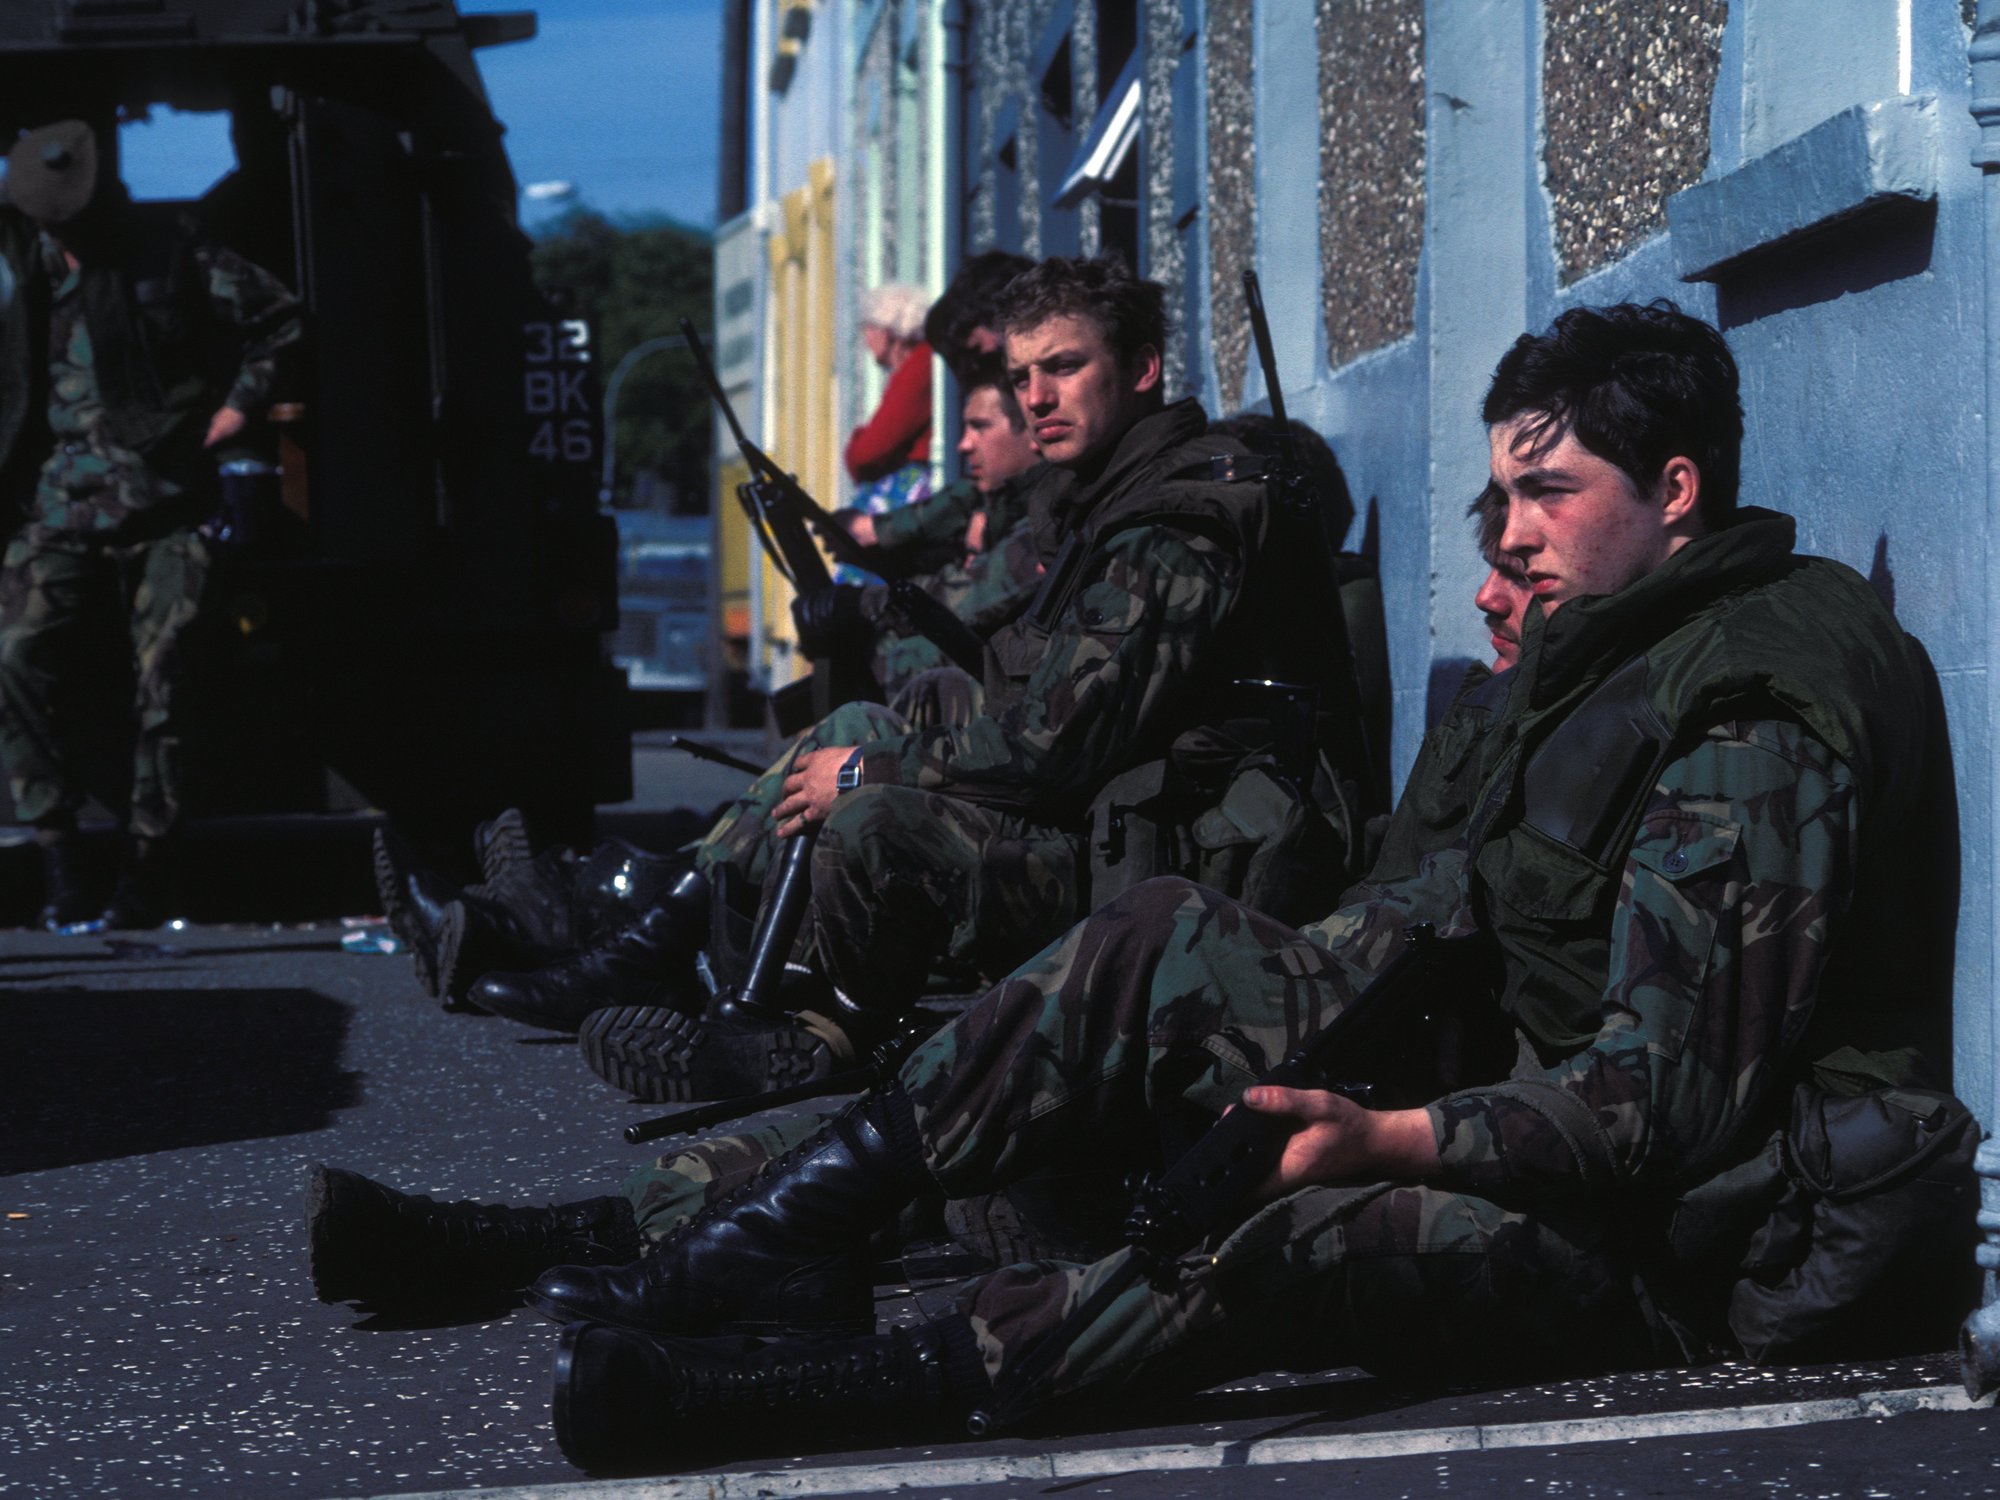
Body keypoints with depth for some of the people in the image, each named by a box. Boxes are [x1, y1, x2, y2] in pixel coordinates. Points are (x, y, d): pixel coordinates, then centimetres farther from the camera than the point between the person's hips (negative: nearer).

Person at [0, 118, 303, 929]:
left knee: (164, 682, -2)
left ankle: (149, 868, 7)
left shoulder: (173, 253, 2)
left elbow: (279, 317, 12)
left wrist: (238, 406, 4)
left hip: (165, 509, -1)